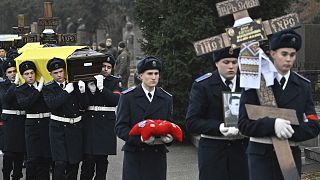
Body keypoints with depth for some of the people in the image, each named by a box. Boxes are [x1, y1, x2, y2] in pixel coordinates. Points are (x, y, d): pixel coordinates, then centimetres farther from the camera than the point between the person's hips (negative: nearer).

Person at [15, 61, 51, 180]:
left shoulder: (45, 86, 9)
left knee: (46, 157, 2)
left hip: (46, 124, 2)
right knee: (32, 158, -5)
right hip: (32, 125, -2)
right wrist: (38, 90, -18)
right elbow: (24, 103, -17)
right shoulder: (20, 90, 4)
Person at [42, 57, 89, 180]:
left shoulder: (74, 85, 6)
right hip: (58, 128, -3)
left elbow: (83, 106, 5)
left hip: (75, 128, 3)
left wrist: (82, 92, -12)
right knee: (60, 163, -12)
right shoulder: (48, 88, 1)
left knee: (74, 163, 6)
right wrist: (67, 91, -21)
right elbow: (51, 104, -18)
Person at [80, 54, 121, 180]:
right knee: (88, 158, -7)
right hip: (90, 122, -1)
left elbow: (116, 100, -9)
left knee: (102, 159, 6)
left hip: (106, 124, 1)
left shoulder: (115, 82, 7)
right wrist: (91, 90, -17)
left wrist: (101, 88, -18)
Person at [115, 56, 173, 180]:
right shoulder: (128, 97, 1)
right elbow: (120, 128, -5)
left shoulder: (166, 99, 12)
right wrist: (140, 138, -21)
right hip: (134, 155, -3)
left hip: (158, 156, 3)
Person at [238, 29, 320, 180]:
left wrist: (290, 131, -15)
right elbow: (244, 124, -7)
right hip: (262, 154, -4)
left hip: (291, 155, 4)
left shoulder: (303, 86, 9)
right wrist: (272, 124, -24)